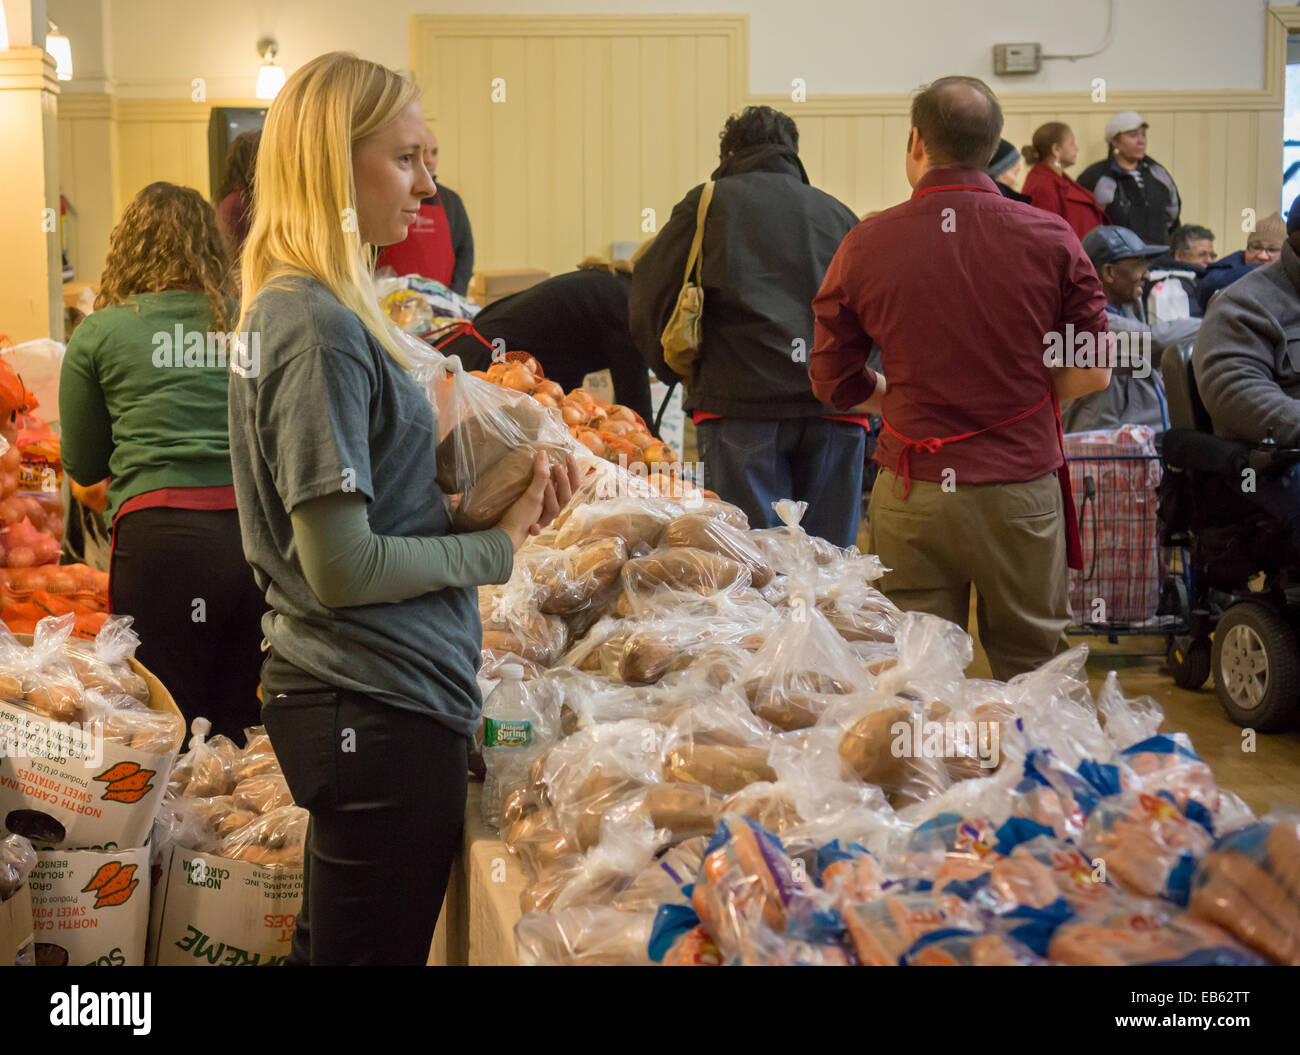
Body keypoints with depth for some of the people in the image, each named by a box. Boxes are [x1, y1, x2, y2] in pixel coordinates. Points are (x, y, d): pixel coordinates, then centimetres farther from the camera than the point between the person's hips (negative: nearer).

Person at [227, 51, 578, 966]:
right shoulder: (317, 327, -20)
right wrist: (498, 547, -9)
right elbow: (343, 568, -22)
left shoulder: (303, 308, 10)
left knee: (331, 943, 22)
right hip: (382, 715, -10)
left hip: (350, 697, 10)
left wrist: (502, 504, 1)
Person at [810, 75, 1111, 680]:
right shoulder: (1051, 238, -4)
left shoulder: (864, 246, -3)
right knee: (1033, 675, 13)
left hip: (912, 495, 0)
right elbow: (1092, 372, 0)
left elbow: (834, 383, 4)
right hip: (1023, 488, 0)